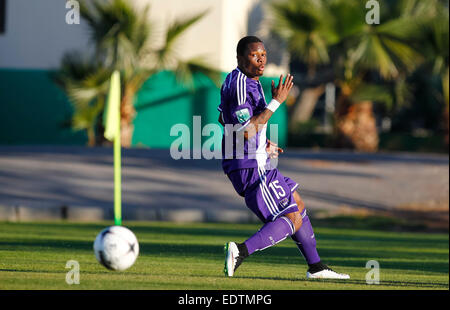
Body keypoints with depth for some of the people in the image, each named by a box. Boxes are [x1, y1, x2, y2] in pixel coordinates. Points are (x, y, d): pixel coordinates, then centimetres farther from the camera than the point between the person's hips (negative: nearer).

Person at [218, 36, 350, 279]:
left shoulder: (237, 80, 13)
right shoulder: (240, 85, -19)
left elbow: (224, 120, 26)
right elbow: (246, 131, -26)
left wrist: (261, 145, 24)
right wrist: (276, 101, -22)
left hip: (256, 162, 11)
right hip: (250, 167, -11)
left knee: (296, 204, 22)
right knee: (291, 220, -14)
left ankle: (315, 266, 31)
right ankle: (241, 251, -24)